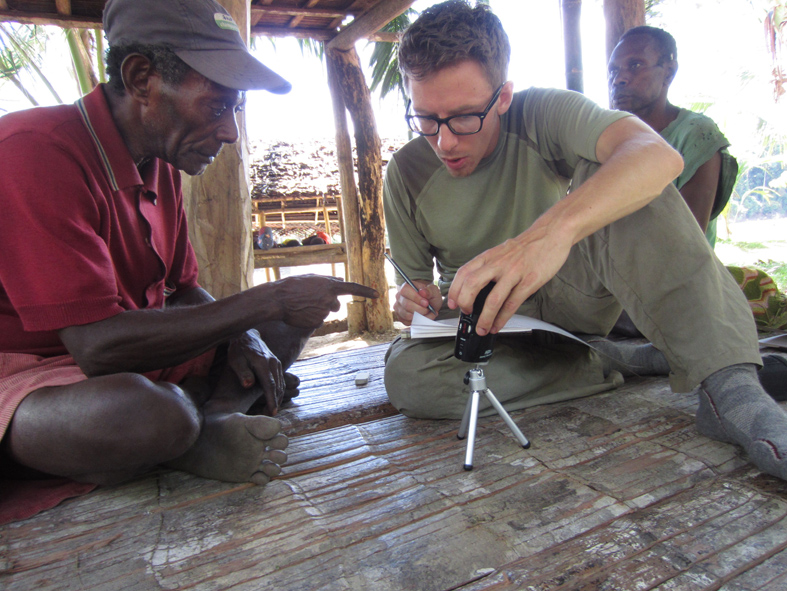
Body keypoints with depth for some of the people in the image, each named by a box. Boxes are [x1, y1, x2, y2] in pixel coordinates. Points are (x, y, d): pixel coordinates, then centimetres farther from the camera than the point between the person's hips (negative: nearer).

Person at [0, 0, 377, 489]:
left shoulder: (162, 164, 4)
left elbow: (183, 290, 11)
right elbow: (99, 345, -30)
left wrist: (241, 335, -10)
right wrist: (268, 300, -27)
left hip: (136, 358, 8)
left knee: (290, 323, 7)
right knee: (149, 413, -41)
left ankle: (211, 416, -14)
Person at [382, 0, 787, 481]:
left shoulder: (541, 114, -16)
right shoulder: (407, 172, -9)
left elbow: (659, 156, -36)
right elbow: (412, 278, 2)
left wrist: (555, 228, -55)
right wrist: (414, 302, -23)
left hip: (568, 299, -2)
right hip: (484, 325, 3)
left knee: (616, 181, -29)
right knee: (405, 375, -31)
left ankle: (731, 388, -32)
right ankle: (617, 360, -19)